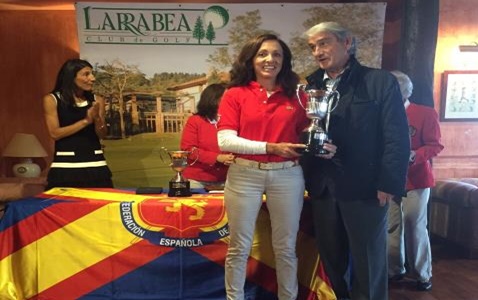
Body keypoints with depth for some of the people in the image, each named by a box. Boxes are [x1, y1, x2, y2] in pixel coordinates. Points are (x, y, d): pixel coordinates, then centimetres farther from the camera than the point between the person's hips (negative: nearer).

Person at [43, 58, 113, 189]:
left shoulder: (97, 100, 7)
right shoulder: (52, 99, -1)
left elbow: (102, 135, 7)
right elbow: (55, 133, -6)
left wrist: (97, 119, -13)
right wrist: (86, 121, -12)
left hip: (95, 165, 3)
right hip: (65, 166, -2)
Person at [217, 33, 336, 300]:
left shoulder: (295, 96, 7)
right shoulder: (234, 95, -1)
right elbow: (225, 140, -10)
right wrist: (272, 147, -17)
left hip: (287, 176, 2)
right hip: (245, 175, -1)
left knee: (286, 247, 13)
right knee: (239, 247, 9)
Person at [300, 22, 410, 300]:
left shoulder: (381, 81, -4)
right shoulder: (311, 86, 10)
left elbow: (397, 138, -9)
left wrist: (388, 184, -14)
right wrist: (308, 179, -1)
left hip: (365, 187, -4)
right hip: (322, 188, 5)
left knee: (368, 260, 10)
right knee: (331, 256, 17)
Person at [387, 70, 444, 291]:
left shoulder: (426, 113, -2)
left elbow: (435, 145, -6)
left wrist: (414, 155, -22)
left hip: (416, 180, -3)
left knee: (415, 227, -3)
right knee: (391, 227, 6)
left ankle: (422, 274, 13)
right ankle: (395, 269, 21)